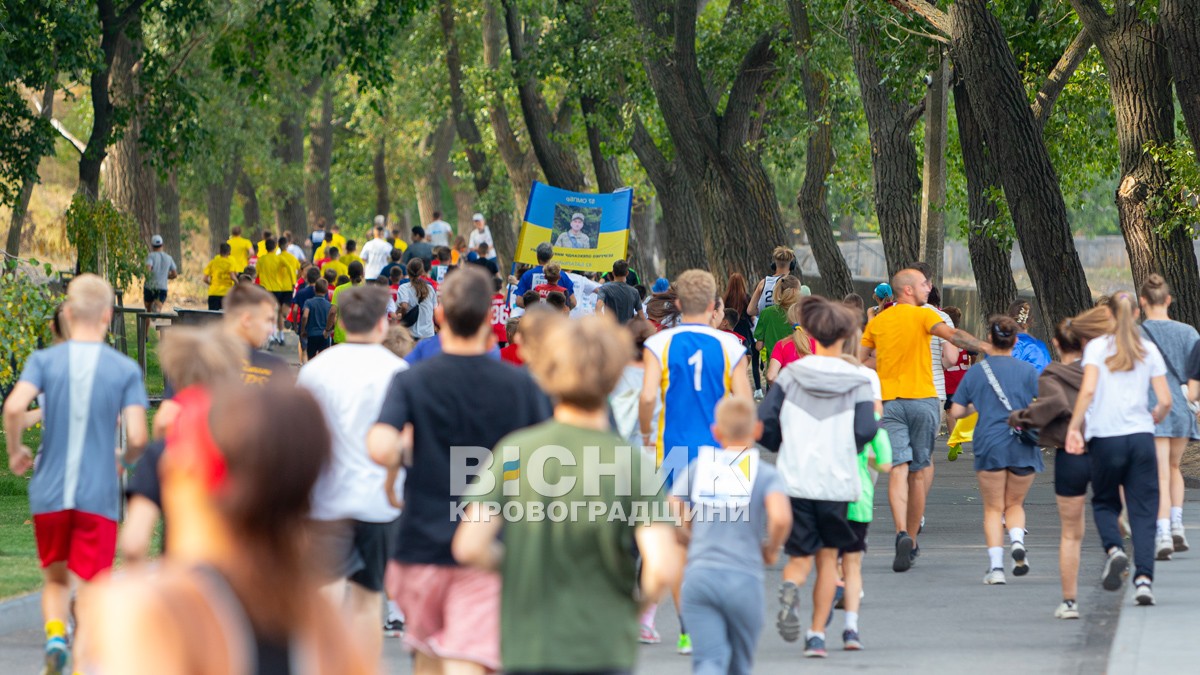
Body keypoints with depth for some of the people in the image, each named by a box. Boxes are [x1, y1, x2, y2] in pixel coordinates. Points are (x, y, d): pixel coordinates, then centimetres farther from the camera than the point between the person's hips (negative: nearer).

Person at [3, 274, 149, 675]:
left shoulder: (44, 360, -1)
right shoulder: (125, 369, -4)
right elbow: (138, 438, -11)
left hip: (49, 494, 2)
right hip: (99, 497, -2)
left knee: (55, 579, 18)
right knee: (89, 590, 4)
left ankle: (54, 634, -8)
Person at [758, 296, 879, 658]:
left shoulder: (790, 375, 0)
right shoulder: (857, 382, -3)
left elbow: (764, 424, -3)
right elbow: (865, 432, -13)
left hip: (794, 479, 0)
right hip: (837, 482, 0)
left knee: (799, 557, 8)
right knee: (828, 556, 16)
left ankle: (790, 588, -27)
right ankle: (817, 635, 11)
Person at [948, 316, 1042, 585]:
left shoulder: (975, 372, 4)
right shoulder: (1028, 371, 1)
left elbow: (956, 411, 4)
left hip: (989, 444, 0)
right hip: (1022, 446, 0)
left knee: (993, 507, 7)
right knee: (1014, 504, 15)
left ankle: (995, 565, -5)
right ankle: (1017, 541, -15)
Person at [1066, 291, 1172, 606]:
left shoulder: (1097, 347, 0)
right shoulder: (1148, 350, 7)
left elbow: (1088, 390, -14)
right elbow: (1165, 401, 4)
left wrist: (1074, 427, -11)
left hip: (1105, 438, -1)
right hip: (1141, 437, 1)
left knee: (1104, 502, 19)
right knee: (1143, 510, 5)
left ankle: (1114, 549, -9)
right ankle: (1144, 578, -8)